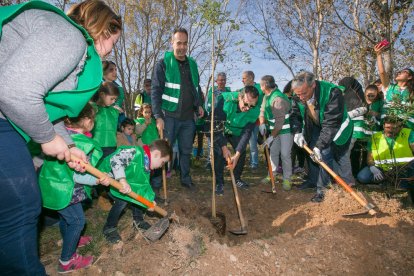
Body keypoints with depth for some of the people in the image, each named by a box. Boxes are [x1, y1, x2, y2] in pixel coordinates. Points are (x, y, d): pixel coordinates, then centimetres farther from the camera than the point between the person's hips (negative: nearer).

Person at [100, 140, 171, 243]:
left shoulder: (147, 166, -4)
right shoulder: (135, 152, -34)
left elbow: (144, 184, 3)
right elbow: (115, 159, -47)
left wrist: (150, 199, -7)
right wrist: (123, 180, -52)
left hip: (122, 180, 9)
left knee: (139, 193, 6)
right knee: (122, 200, -20)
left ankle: (138, 220, 26)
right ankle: (109, 228, 4)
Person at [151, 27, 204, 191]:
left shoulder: (192, 64, 12)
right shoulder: (163, 64, -5)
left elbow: (197, 88, 22)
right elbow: (155, 91, -10)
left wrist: (199, 105, 7)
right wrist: (158, 116, -18)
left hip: (188, 117, 5)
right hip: (169, 116, -5)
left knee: (186, 150, 14)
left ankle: (185, 178, 30)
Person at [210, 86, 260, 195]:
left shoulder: (254, 111, -27)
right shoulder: (224, 99, -38)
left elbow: (246, 133, -26)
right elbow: (217, 125, -35)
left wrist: (237, 154, -35)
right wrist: (224, 147, -39)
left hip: (237, 132, 3)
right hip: (220, 130, -3)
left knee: (242, 152, -5)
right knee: (219, 152, -19)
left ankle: (237, 178, 20)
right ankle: (219, 182, -2)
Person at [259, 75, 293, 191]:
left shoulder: (278, 99, -27)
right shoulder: (267, 96, 2)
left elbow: (280, 121, -28)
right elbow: (263, 110, 7)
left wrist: (272, 137, -24)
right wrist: (262, 123, -13)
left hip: (286, 129, -9)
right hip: (274, 129, 9)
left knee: (285, 154, -5)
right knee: (273, 152, 13)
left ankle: (287, 179, 8)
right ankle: (272, 175, 25)